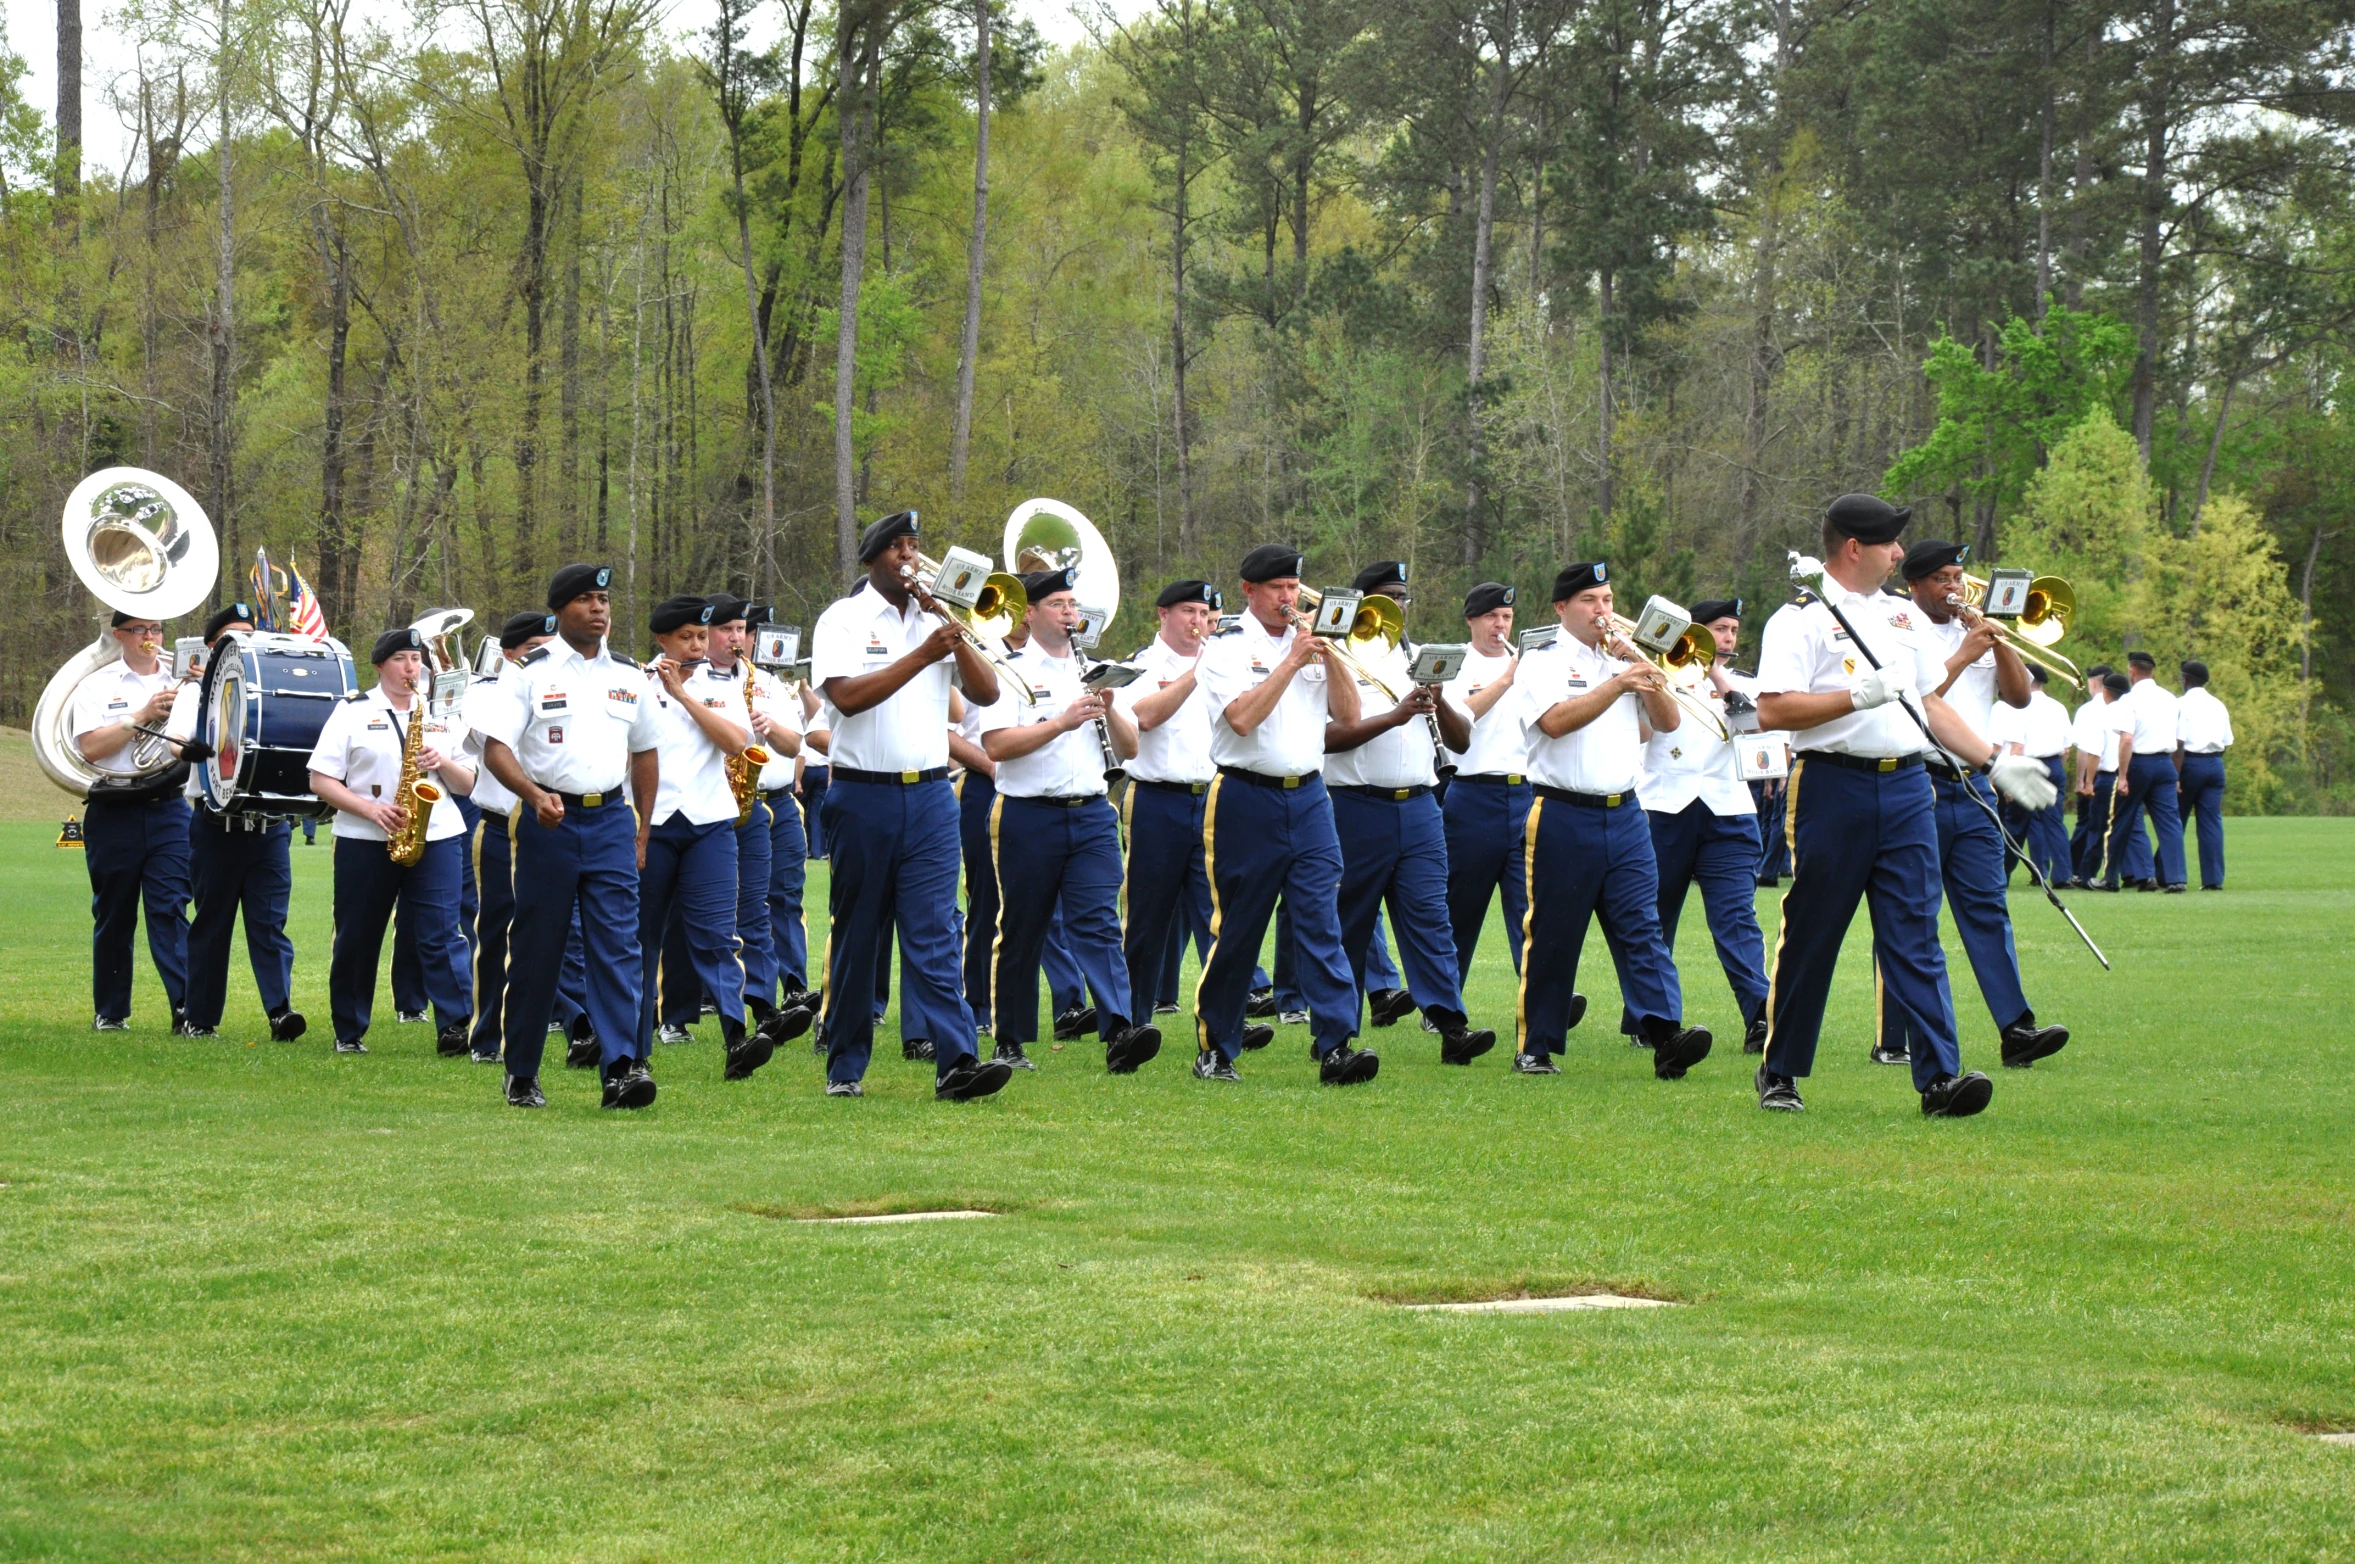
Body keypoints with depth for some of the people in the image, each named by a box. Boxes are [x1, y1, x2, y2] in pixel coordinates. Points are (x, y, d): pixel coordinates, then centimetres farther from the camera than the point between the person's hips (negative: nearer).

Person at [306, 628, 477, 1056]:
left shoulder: (441, 716, 14)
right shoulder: (351, 712, 5)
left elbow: (467, 785, 14)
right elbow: (320, 780, -2)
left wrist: (443, 763, -7)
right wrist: (370, 809, -14)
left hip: (436, 837, 1)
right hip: (365, 842, -1)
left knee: (440, 935, -10)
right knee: (357, 940, 6)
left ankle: (455, 1027, -13)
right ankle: (348, 1033, 17)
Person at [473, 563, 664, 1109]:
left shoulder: (629, 676, 12)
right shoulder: (529, 672, 0)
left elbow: (644, 753, 21)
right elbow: (496, 749, -7)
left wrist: (646, 829, 16)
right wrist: (535, 796, -24)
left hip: (610, 819, 3)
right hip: (548, 819, -3)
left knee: (618, 945, -10)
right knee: (536, 950, 3)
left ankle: (621, 1068, -17)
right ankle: (521, 1076, 14)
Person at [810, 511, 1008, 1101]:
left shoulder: (938, 621, 12)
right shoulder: (845, 620, 1)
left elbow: (986, 692, 4)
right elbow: (846, 695, -15)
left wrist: (954, 635, -8)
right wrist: (922, 656, -19)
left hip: (929, 794, 2)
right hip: (863, 795, -2)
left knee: (934, 931, -6)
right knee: (855, 935, 6)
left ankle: (955, 1062, -15)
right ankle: (844, 1065, 14)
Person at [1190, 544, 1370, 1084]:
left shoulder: (1310, 644, 13)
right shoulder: (1228, 649, -2)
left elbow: (1349, 715, 7)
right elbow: (1242, 718, -18)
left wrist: (1331, 660, -7)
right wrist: (1292, 663, -17)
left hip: (1308, 797, 4)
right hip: (1247, 800, -4)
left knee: (1322, 922, -6)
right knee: (1236, 930, 2)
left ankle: (1336, 1045, -12)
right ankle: (1215, 1049, 14)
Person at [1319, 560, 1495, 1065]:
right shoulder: (1340, 662, 1)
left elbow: (1462, 740, 14)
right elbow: (1327, 736, -13)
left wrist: (1439, 703, -4)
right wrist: (1395, 716, -17)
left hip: (1419, 808, 4)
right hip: (1357, 808, -4)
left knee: (1429, 915, -7)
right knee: (1348, 924, 3)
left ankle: (1451, 1026, -16)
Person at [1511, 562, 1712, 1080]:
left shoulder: (1626, 662, 18)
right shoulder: (1543, 663, 1)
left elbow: (1669, 721, 8)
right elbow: (1555, 721, -17)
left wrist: (1640, 666, -3)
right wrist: (1617, 684, -22)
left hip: (1624, 814, 4)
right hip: (1564, 817, -4)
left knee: (1642, 926, -8)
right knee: (1552, 936, 2)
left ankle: (1666, 1036, -19)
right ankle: (1535, 1047, 10)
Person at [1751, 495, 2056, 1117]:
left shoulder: (1900, 616, 19)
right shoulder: (1801, 618, -4)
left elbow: (1931, 704, 23)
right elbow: (1772, 710, -14)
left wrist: (1994, 760, 15)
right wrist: (1858, 697, -20)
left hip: (1906, 786, 5)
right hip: (1833, 786, -5)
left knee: (1914, 936, -2)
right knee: (1809, 937, 3)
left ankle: (1940, 1076, -8)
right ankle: (1779, 1072, 15)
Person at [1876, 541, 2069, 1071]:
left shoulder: (1978, 635, 18)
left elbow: (2019, 696, 10)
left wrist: (1998, 641, -3)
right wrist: (1962, 657, -13)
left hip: (1972, 789, 5)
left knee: (1987, 907, -3)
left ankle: (2016, 1029, -11)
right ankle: (1895, 1041, 4)